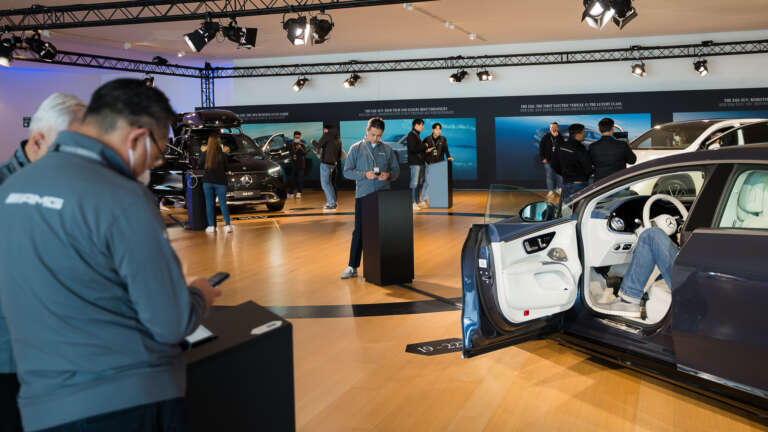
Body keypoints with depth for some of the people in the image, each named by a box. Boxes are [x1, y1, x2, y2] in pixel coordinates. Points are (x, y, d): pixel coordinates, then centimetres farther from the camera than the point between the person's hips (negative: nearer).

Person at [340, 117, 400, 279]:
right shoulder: (356, 148, 5)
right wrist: (365, 175, -14)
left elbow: (396, 170, 12)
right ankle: (352, 267, 2)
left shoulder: (387, 149, 9)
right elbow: (347, 171, 0)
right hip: (363, 195, -2)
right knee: (359, 231, -2)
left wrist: (389, 175, -10)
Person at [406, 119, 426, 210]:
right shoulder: (411, 135, -10)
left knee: (420, 182, 13)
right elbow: (413, 149, -20)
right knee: (414, 182, -9)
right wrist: (424, 146, -13)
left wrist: (425, 149, 8)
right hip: (414, 162, -10)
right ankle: (412, 202, -8)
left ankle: (418, 201, 20)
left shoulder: (417, 135, 20)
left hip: (420, 162, 10)